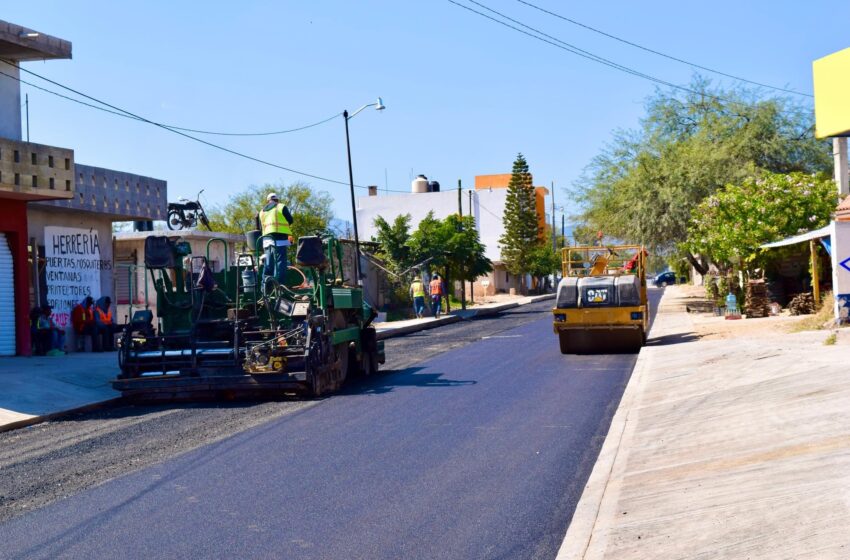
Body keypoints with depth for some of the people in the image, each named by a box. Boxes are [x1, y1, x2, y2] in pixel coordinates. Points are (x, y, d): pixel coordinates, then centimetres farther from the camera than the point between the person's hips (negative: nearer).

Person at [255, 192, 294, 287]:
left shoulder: (262, 211, 19)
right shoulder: (281, 207, 1)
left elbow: (259, 227, 18)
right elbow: (290, 220, 4)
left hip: (266, 239, 6)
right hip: (279, 239, -6)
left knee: (268, 264, 10)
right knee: (280, 263, -7)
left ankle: (265, 286, 9)